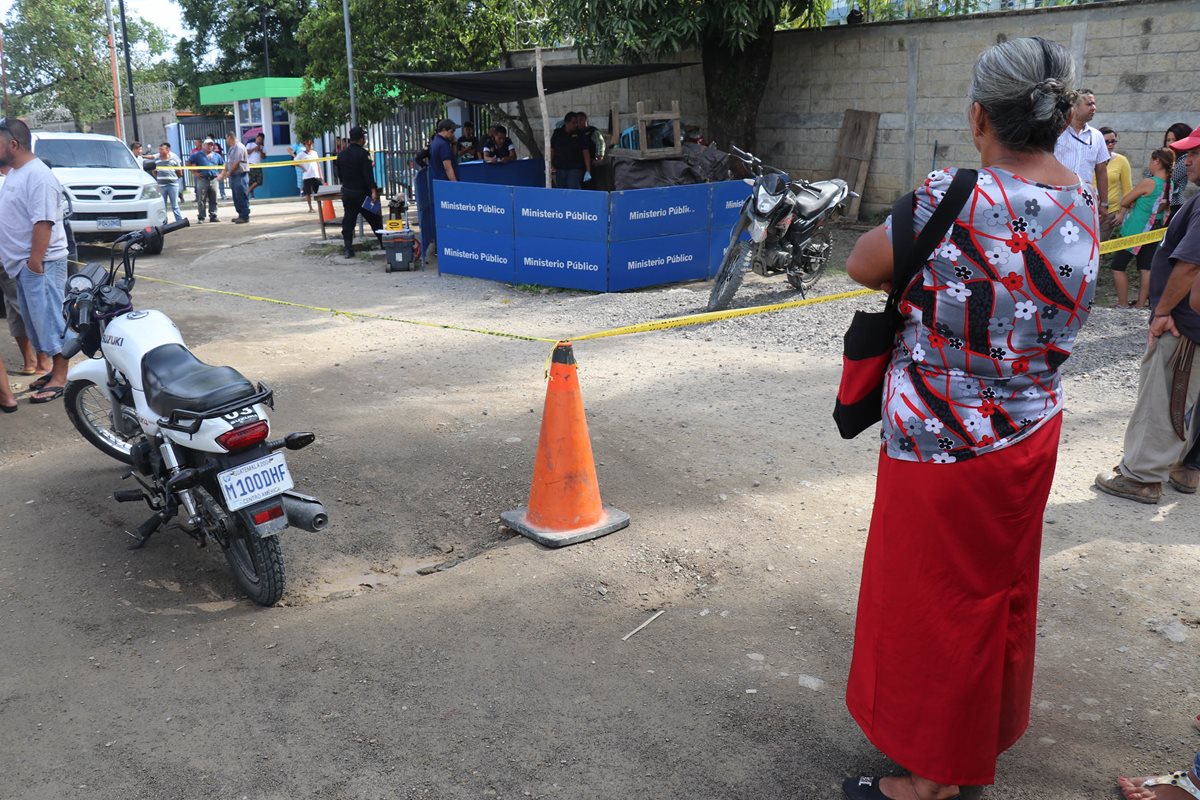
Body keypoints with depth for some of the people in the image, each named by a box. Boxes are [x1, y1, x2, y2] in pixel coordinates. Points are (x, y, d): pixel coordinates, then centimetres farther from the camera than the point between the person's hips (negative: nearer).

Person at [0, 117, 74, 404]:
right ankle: (54, 370, 21)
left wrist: (35, 261, -24)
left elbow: (43, 222, -22)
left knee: (48, 319, -7)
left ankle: (60, 378, -3)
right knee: (34, 321, 13)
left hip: (39, 264, -10)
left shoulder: (37, 175, -17)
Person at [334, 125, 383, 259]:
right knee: (374, 219, 7)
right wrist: (373, 191, -23)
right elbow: (368, 174, -21)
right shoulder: (363, 153, -13)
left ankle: (348, 249, -2)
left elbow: (340, 173, 15)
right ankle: (384, 242, 15)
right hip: (362, 192, -5)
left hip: (347, 192, 5)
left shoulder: (341, 154, 6)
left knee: (348, 221, 5)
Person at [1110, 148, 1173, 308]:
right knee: (1147, 268, 10)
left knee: (1118, 266, 2)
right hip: (1154, 232, 7)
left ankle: (1123, 304, 2)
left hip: (1135, 231, -7)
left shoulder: (1147, 183, -19)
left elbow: (1124, 202, -10)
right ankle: (1141, 304, 14)